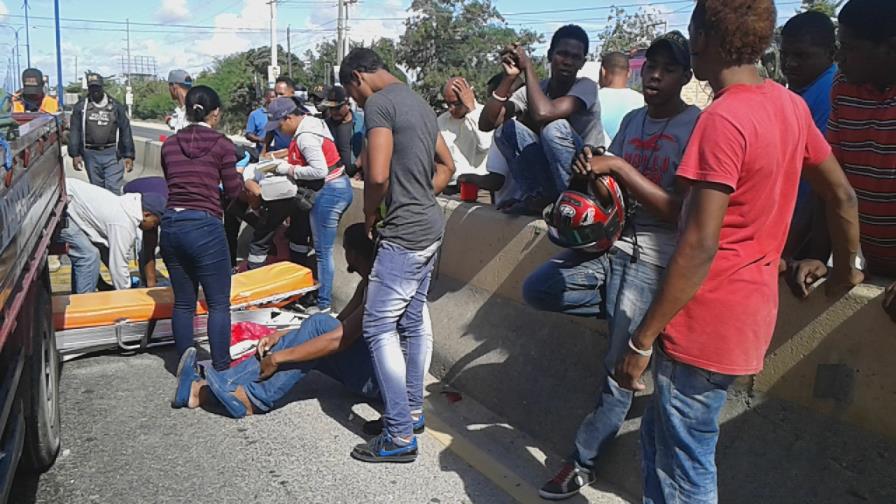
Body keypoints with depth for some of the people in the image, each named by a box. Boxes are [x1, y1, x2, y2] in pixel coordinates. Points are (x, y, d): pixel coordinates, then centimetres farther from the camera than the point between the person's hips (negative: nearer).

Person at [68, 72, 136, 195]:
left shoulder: (116, 106, 4)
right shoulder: (81, 106, 5)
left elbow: (125, 131, 3)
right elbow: (75, 132, 5)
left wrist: (129, 155, -2)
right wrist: (75, 154, -3)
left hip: (112, 154, -2)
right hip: (91, 155, 2)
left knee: (114, 189, -9)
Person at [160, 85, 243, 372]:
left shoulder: (169, 145, 10)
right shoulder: (222, 144, -4)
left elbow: (171, 182, 16)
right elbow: (233, 191, -1)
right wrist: (238, 176, 20)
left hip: (171, 226, 6)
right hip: (205, 226, -6)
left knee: (183, 303, 15)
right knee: (219, 304, 3)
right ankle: (221, 370, 5)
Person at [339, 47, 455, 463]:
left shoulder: (379, 103, -12)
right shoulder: (418, 102, 17)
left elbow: (377, 175, -21)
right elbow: (446, 166, 23)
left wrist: (369, 216, -4)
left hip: (403, 234, -10)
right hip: (430, 227, 10)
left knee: (379, 327, -4)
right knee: (411, 323, 16)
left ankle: (400, 436, 0)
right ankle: (412, 409, 28)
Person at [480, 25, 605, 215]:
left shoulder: (586, 86, -16)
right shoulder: (535, 89, -2)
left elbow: (543, 113, -36)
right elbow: (486, 123, -12)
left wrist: (528, 66, -22)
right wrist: (509, 77, -19)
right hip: (551, 175, 5)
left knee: (554, 127, -31)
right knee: (511, 127, -14)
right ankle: (542, 196, -8)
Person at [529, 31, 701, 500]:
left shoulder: (697, 126, -9)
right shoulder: (632, 120, 12)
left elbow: (678, 211, -17)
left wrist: (619, 167, -21)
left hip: (650, 257, -7)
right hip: (610, 242, 7)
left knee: (619, 369, -3)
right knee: (537, 289, -9)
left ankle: (583, 462, 15)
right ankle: (626, 313, 7)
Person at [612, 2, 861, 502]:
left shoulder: (722, 120, -20)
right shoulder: (790, 105, 6)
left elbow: (699, 247, -23)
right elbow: (843, 195, 16)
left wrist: (642, 341, -18)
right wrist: (848, 265, 32)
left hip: (708, 322, -8)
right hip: (753, 307, 9)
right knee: (659, 434, 22)